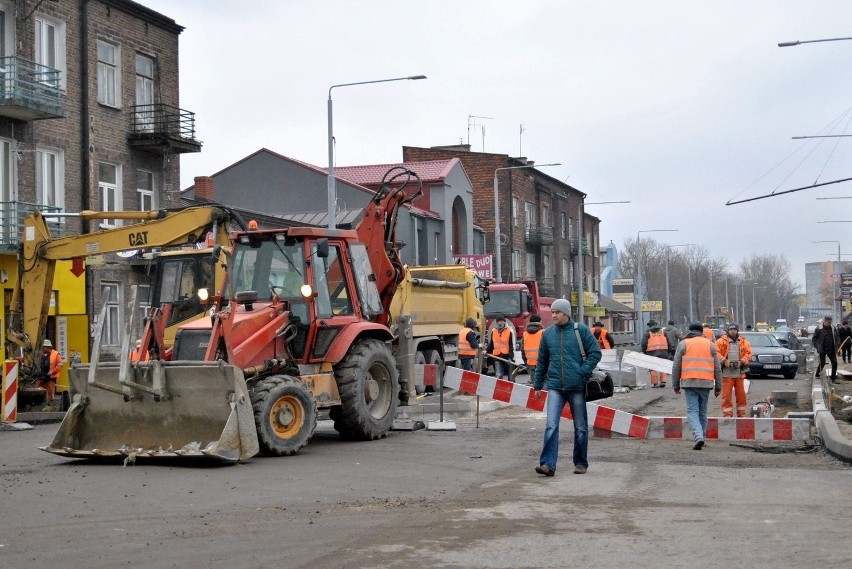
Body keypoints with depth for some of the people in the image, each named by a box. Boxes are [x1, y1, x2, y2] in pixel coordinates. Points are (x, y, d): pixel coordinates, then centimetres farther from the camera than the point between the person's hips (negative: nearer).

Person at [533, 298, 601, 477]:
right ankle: (548, 464, -14)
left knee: (580, 427, 9)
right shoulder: (548, 333, 7)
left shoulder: (581, 330, -2)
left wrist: (583, 372, -11)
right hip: (555, 387, 2)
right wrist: (538, 385, 16)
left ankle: (581, 463, 21)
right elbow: (542, 360, 15)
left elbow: (595, 353, -1)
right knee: (551, 426, -11)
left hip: (577, 387, -2)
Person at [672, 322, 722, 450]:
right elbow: (717, 368, 9)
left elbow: (676, 367, 3)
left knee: (692, 412, -5)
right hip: (706, 383, 2)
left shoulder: (683, 344, 5)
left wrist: (675, 385, 10)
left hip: (689, 382, -2)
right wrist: (718, 386, 14)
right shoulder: (710, 345, 10)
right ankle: (702, 437, 22)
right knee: (702, 412, 15)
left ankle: (698, 437, -23)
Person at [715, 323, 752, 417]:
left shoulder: (743, 342, 11)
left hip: (739, 373, 3)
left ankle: (741, 413, 18)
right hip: (726, 373, -3)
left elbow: (748, 353, 6)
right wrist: (725, 361, -17)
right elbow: (716, 353, -6)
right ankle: (727, 413, 1)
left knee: (741, 394, 8)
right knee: (726, 394, -4)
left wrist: (741, 362, -10)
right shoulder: (721, 341, 2)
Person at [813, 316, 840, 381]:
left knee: (834, 363, -2)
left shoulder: (833, 329, 4)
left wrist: (836, 347, 0)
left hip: (831, 349, 3)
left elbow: (837, 338, 11)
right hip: (822, 350, -3)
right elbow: (813, 339, -1)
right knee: (822, 363, -2)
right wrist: (817, 347, -9)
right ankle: (817, 374, 20)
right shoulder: (819, 329, -6)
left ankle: (834, 378, 7)